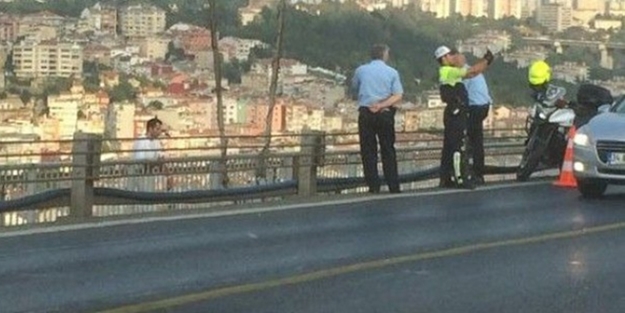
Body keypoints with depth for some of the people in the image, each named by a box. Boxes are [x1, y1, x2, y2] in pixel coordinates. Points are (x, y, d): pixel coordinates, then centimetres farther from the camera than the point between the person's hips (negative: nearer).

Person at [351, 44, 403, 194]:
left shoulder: (361, 70, 6)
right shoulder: (392, 72, 5)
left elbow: (354, 93, 15)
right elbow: (398, 96, -6)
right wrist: (382, 105, -12)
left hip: (365, 113, 0)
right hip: (385, 114, 0)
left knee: (368, 150, 3)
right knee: (388, 150, 7)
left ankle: (373, 186, -2)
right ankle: (393, 186, 5)